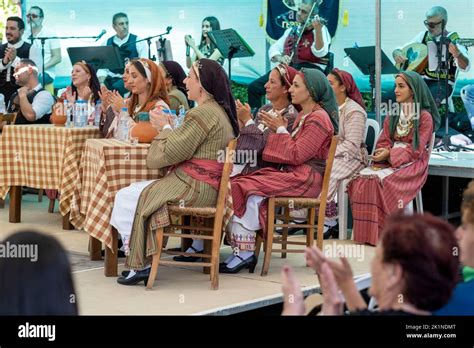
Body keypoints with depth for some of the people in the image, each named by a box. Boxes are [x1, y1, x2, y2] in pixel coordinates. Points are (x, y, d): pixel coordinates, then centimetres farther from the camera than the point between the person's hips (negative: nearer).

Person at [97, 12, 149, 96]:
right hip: (111, 79, 3)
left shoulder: (138, 42, 5)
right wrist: (101, 83, -11)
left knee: (116, 87, -35)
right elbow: (102, 67, 7)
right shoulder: (106, 43, 13)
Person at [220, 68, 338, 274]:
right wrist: (279, 129, 8)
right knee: (236, 184, -10)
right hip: (292, 174, 9)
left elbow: (296, 156, -15)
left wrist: (281, 130, -5)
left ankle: (245, 251, -20)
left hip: (306, 178, -9)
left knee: (250, 187, -25)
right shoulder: (304, 116, 22)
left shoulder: (319, 118, -10)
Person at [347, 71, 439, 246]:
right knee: (361, 178, -24)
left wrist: (390, 154, -17)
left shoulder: (425, 117, -1)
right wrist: (383, 152, -11)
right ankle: (366, 231, -26)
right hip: (389, 160, 5)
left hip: (411, 164, -5)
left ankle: (381, 233, -26)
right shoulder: (393, 115, 18)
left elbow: (416, 149, -9)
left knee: (381, 181, -33)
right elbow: (384, 140, 13)